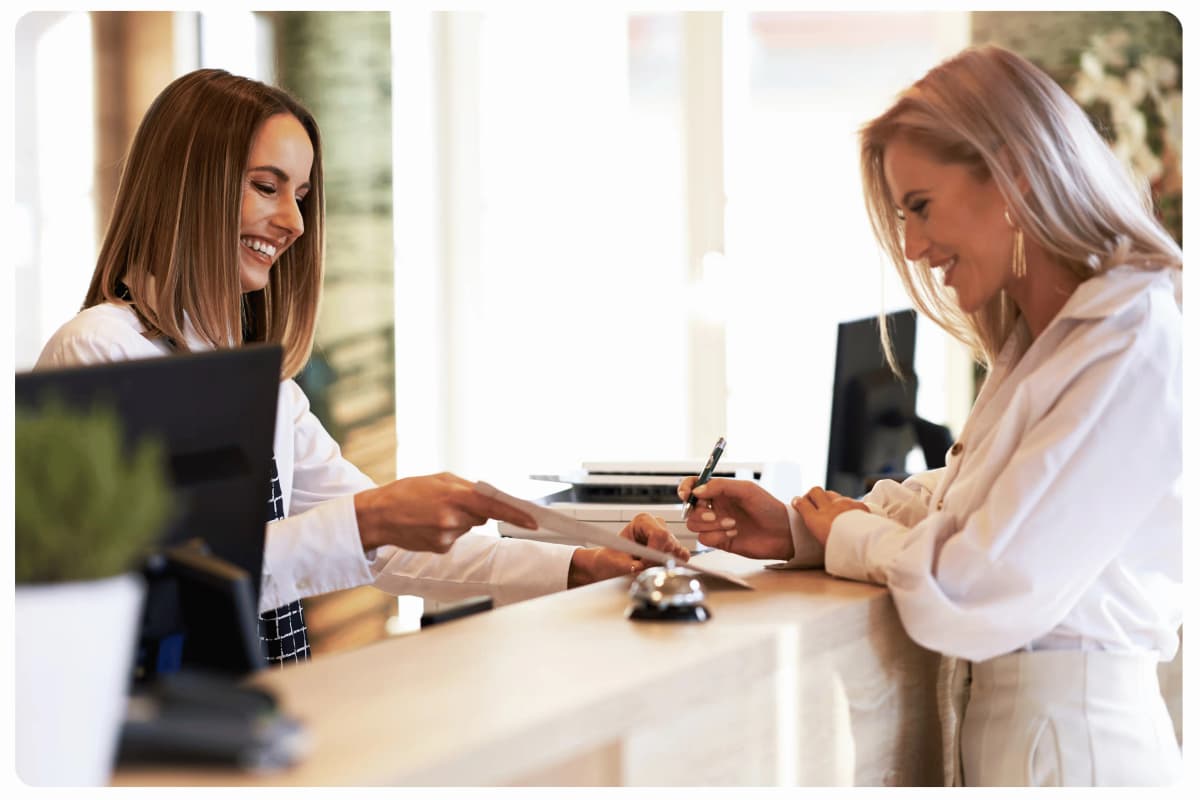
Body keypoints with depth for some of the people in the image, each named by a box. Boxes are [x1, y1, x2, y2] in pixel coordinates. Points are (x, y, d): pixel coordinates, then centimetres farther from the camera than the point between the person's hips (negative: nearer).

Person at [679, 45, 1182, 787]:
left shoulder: (1138, 349, -20)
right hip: (1003, 714, 8)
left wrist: (851, 535, -3)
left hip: (1073, 738, -8)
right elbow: (949, 501, 17)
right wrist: (797, 529, 2)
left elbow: (972, 597, -22)